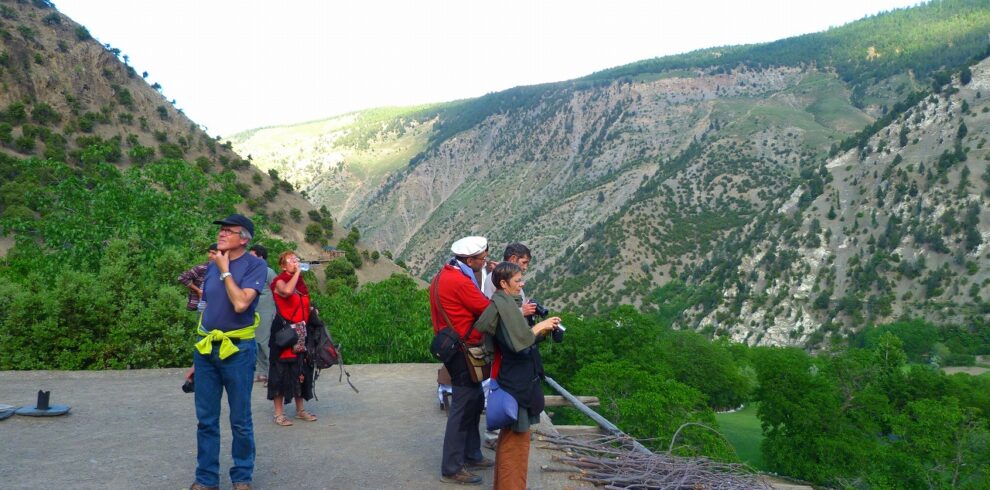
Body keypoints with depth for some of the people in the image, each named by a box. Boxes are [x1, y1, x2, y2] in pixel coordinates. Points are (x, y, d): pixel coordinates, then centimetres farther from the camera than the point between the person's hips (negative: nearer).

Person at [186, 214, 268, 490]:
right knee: (206, 420, 10)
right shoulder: (213, 266, 10)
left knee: (240, 421, 6)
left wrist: (225, 270, -12)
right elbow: (207, 312, 15)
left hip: (237, 350, -5)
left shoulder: (255, 265, -8)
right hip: (206, 349, 5)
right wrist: (197, 360, 16)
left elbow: (241, 304, -23)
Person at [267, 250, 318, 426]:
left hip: (301, 332, 7)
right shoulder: (280, 281, -7)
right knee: (282, 371, -3)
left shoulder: (301, 282, 14)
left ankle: (300, 410, 21)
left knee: (301, 370, 11)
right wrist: (297, 272, -20)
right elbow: (287, 291, -32)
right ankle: (279, 413, 4)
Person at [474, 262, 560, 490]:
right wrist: (539, 327, -13)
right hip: (516, 383, -10)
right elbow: (518, 343, -25)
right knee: (516, 439, 0)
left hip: (517, 379, 10)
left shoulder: (508, 304, 10)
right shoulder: (503, 306, -20)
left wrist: (542, 330, 5)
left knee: (510, 437, 21)